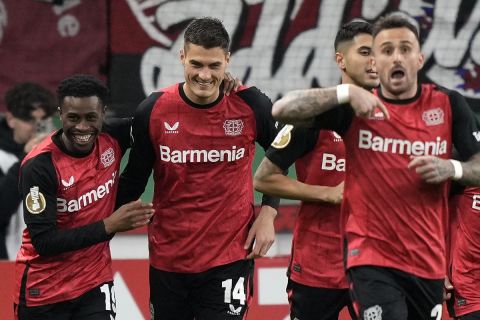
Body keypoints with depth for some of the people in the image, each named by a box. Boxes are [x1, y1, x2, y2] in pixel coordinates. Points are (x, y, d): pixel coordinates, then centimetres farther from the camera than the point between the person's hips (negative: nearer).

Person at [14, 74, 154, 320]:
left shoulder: (111, 140, -6)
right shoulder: (39, 165, -20)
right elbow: (43, 242, -23)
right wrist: (109, 225, -29)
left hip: (95, 281, 3)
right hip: (44, 290, -3)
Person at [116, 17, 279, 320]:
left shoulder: (250, 105, -8)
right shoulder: (153, 110, -7)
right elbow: (135, 177, 7)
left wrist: (268, 213, 1)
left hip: (230, 257, -2)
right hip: (167, 258, 2)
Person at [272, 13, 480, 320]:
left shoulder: (449, 104, 3)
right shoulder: (356, 108, -1)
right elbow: (282, 109, -11)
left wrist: (452, 168, -17)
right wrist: (347, 92, -21)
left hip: (430, 261, 3)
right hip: (373, 258, -3)